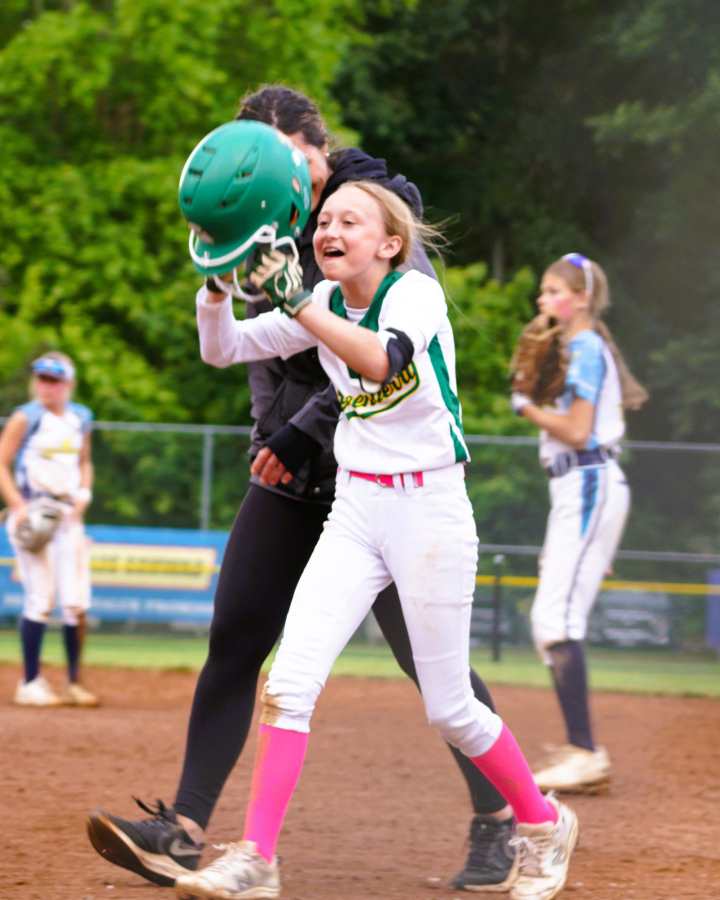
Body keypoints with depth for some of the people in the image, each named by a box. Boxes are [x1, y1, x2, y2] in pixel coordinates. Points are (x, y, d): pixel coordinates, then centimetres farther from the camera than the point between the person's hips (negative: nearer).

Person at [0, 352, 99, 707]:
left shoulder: (80, 419, 11)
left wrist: (83, 495, 6)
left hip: (69, 516, 5)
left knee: (76, 602, 2)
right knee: (40, 598, -9)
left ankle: (74, 683, 12)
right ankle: (30, 684, -1)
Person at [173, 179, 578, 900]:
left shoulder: (417, 294, -13)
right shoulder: (323, 305, 5)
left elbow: (384, 359, -35)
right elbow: (221, 349, 3)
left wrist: (294, 300, -41)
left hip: (429, 509, -5)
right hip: (353, 510, 5)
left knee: (448, 708, 3)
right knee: (289, 683, -12)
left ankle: (543, 822, 26)